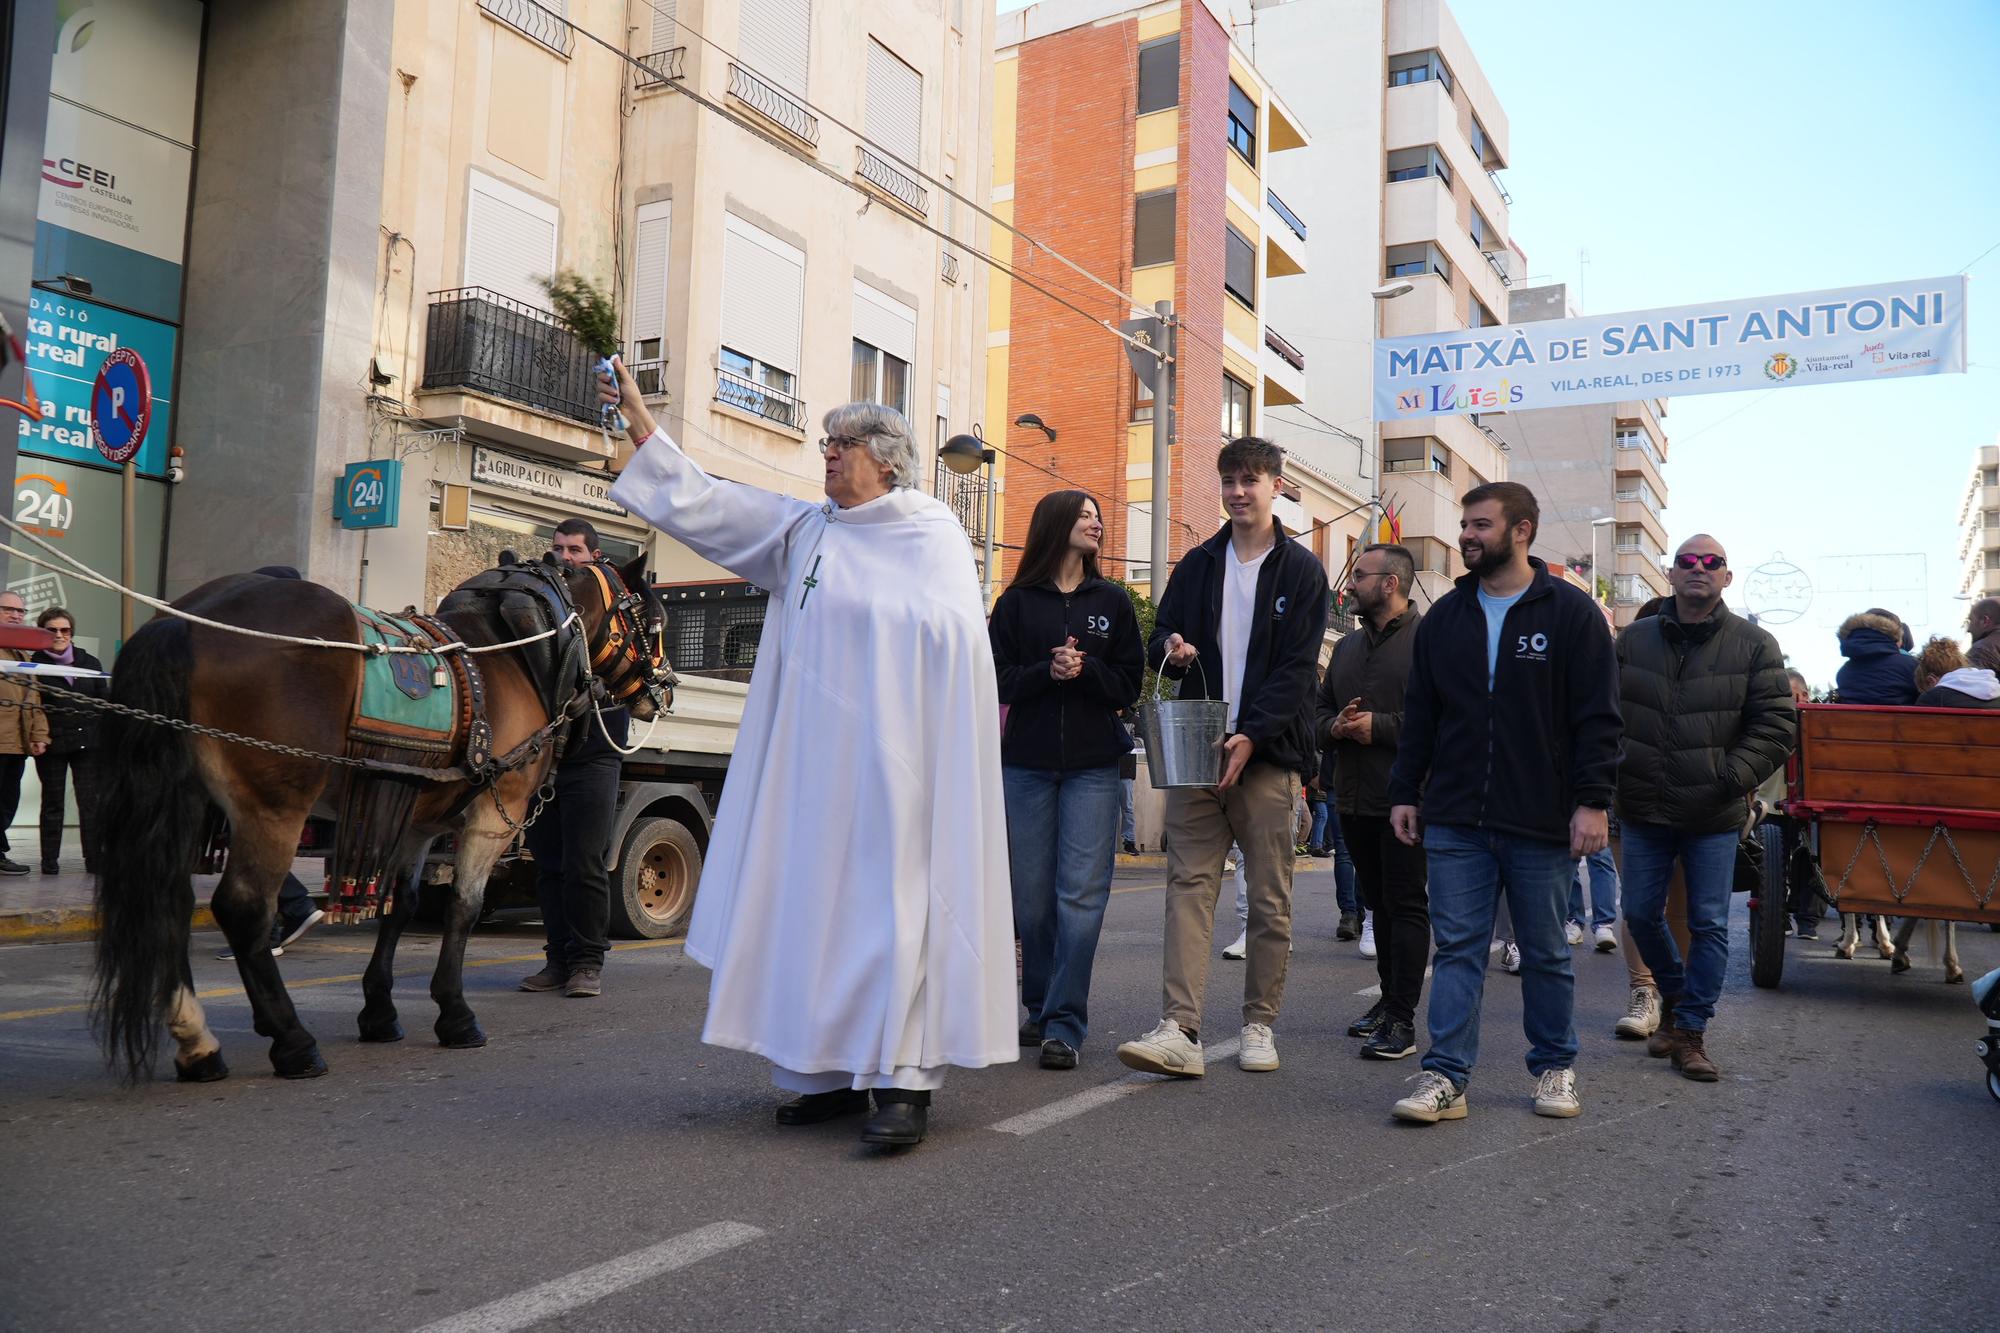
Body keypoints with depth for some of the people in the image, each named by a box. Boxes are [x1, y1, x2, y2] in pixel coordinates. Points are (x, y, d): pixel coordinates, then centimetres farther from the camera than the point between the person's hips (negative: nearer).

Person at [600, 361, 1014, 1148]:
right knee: (815, 905, 5)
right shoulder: (804, 530, 15)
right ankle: (835, 1071, 15)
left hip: (894, 751, -5)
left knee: (892, 901, -8)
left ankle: (904, 1081, -6)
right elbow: (700, 503, 15)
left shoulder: (933, 532, 3)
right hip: (815, 752, 5)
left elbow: (957, 634, -8)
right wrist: (639, 417, 14)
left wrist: (847, 604, -5)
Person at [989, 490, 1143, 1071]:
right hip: (1026, 765, 1)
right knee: (1032, 896, 5)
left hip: (1093, 766, 0)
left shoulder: (1113, 600, 10)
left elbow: (1129, 683, 5)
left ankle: (1065, 1024, -5)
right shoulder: (1017, 601, 8)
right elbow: (998, 679, 1)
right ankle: (1040, 1008, 22)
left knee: (1081, 894, -8)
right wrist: (1047, 672, -15)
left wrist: (1085, 669, -13)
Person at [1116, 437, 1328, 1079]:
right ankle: (1180, 1031, -9)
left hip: (1266, 754, -2)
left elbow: (1297, 667, -5)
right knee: (1189, 885, -5)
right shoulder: (1198, 564, 14)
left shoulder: (1300, 569, 3)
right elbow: (1161, 636, 17)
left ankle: (1259, 1026, 16)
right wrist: (1171, 649, -8)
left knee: (1269, 896, 4)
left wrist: (1252, 736, -16)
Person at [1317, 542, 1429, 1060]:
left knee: (1406, 904, -5)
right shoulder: (1347, 647, 18)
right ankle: (1389, 1000, 26)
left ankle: (1402, 1019, -2)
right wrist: (1335, 726, -1)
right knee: (1378, 902, 15)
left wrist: (1380, 726, -18)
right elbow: (1318, 709, 22)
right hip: (1355, 799, 8)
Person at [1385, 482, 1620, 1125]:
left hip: (1541, 824, -2)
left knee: (1545, 953, 11)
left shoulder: (1572, 612, -2)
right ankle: (1445, 1078, 4)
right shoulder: (1445, 616, 10)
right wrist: (1405, 792, 9)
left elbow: (1598, 718, -5)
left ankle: (1554, 1069, 27)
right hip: (1455, 821, 3)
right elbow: (1419, 715, 13)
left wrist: (1592, 801, -11)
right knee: (1456, 948, 1)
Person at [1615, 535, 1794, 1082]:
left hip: (1714, 816, -2)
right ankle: (1675, 991, 36)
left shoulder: (1754, 645, -1)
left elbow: (1776, 724, -3)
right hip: (1643, 810, 2)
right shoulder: (1634, 641, 5)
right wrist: (1612, 773, -2)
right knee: (1641, 914, 10)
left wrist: (1733, 776, -13)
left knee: (1708, 924, 1)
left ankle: (1690, 1031, 12)